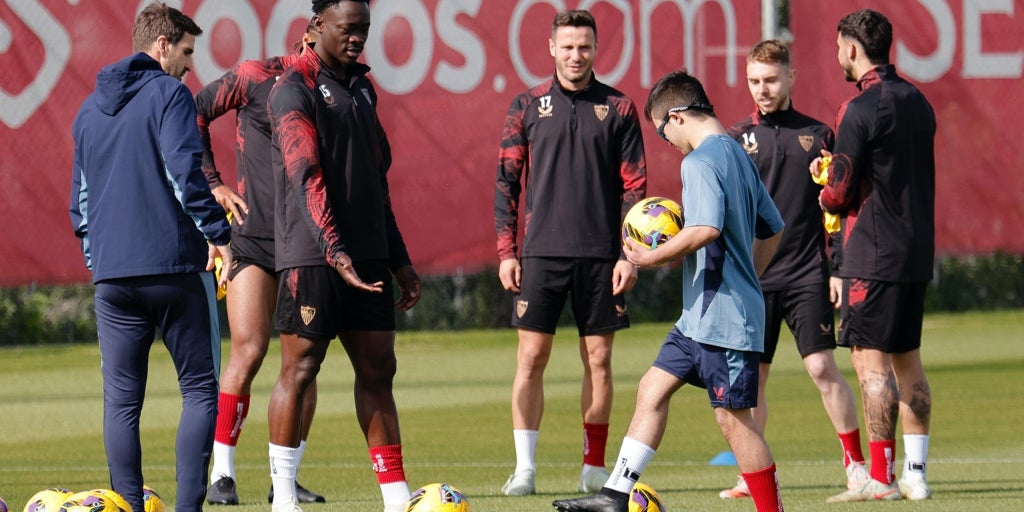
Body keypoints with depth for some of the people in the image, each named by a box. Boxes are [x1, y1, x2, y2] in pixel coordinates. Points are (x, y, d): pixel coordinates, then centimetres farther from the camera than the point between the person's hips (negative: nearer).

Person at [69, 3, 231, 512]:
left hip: (111, 274, 6)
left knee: (120, 399, 6)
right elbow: (185, 173, -15)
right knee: (200, 388, 1)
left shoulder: (90, 108, 18)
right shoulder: (167, 94, -4)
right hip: (175, 264, -5)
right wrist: (217, 233, -10)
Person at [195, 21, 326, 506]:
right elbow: (193, 115, 5)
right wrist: (213, 184, -1)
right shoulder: (255, 78, -2)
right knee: (248, 352, -11)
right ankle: (221, 475, -4)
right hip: (255, 235, -4)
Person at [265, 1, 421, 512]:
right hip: (311, 257, -8)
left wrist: (399, 258, 20)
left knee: (378, 370, 6)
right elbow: (306, 177, -18)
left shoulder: (361, 87, 17)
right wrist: (335, 252, -28)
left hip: (368, 258, 8)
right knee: (299, 369, -4)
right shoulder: (295, 89, -8)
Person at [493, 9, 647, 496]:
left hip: (600, 255, 0)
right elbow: (506, 180, 7)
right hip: (541, 253, 0)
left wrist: (629, 254, -2)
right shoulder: (527, 106, 5)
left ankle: (594, 467, 12)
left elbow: (634, 185, 6)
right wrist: (506, 250, 0)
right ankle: (524, 468, -2)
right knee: (531, 357, -5)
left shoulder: (618, 108, 5)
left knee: (598, 359, 3)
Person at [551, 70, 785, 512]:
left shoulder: (700, 161, -16)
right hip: (701, 315, 10)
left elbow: (706, 229, -30)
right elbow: (772, 229, 20)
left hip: (722, 316, -10)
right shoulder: (739, 155, 14)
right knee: (652, 388, 13)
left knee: (732, 416, -4)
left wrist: (653, 257, -18)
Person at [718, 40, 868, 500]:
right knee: (752, 377, 3)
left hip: (807, 275, -1)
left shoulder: (817, 135, 8)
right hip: (752, 276, 1)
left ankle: (855, 463, 0)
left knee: (823, 368, -8)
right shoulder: (736, 139, 7)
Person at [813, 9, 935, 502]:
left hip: (874, 255, -9)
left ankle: (880, 478, -8)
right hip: (917, 252, 9)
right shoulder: (917, 101, 11)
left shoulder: (860, 110, -15)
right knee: (907, 359, 14)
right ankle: (915, 473, 14)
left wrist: (827, 197, 9)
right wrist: (838, 166, 15)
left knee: (871, 361, -6)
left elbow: (840, 193, -14)